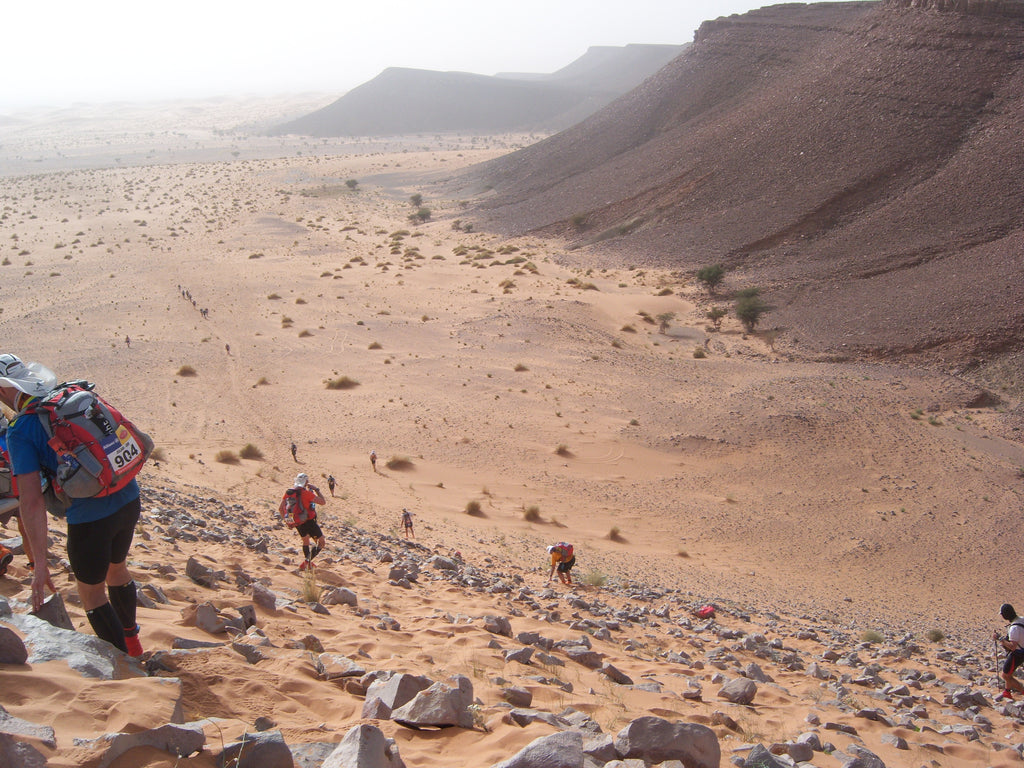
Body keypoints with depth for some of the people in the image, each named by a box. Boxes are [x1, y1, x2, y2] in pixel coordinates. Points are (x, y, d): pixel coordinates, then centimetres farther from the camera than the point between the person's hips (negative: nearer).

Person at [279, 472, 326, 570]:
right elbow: (323, 501, -14)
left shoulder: (288, 492, 1)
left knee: (305, 540, 31)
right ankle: (307, 562, -11)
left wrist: (287, 519, 20)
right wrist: (316, 489, -3)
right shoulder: (306, 493, -18)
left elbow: (280, 509, 7)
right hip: (308, 522, -7)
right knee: (322, 542, 5)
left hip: (297, 524, 7)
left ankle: (309, 563, 37)